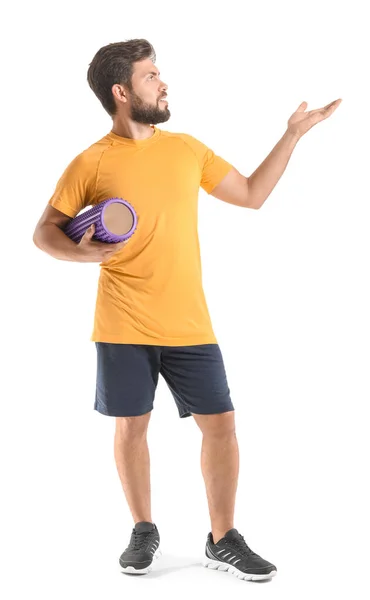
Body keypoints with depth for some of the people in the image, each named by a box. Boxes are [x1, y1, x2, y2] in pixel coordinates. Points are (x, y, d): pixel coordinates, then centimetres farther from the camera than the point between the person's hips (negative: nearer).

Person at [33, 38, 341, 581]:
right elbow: (45, 232, 3)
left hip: (189, 324, 3)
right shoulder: (91, 163, -3)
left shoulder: (187, 149, 8)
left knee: (220, 422, 1)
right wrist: (81, 252, -18)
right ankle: (144, 531, 28)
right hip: (124, 327, -3)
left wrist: (294, 133, 13)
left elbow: (252, 195, 16)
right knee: (131, 427, 7)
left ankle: (224, 541, 16)